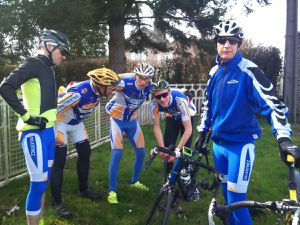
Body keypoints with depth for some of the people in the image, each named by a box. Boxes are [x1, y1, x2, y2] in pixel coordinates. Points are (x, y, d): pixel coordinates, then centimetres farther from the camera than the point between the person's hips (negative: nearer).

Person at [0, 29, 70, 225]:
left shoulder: (48, 69, 18)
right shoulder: (34, 64, -9)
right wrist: (27, 116, -19)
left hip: (47, 130, 9)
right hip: (34, 132, -9)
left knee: (43, 181, 16)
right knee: (39, 183, -5)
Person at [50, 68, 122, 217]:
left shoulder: (97, 89, -15)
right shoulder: (79, 92, -38)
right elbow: (53, 109, -32)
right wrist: (54, 133, -28)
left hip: (75, 122, 8)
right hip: (60, 121, -8)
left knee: (85, 152, 10)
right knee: (59, 161, -10)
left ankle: (83, 190, 28)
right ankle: (57, 203, 1)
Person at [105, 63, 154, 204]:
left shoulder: (149, 87, -14)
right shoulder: (125, 82, -30)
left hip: (132, 121, 5)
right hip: (117, 120, -5)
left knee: (141, 152, 6)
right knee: (117, 154, -14)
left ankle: (134, 181, 31)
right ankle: (112, 191, -2)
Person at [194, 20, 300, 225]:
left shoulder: (248, 71, -14)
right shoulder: (215, 72, 7)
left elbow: (272, 103, -20)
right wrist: (202, 131, 20)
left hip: (240, 143, -6)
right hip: (218, 143, 6)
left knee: (236, 200, -5)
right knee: (227, 195, 17)